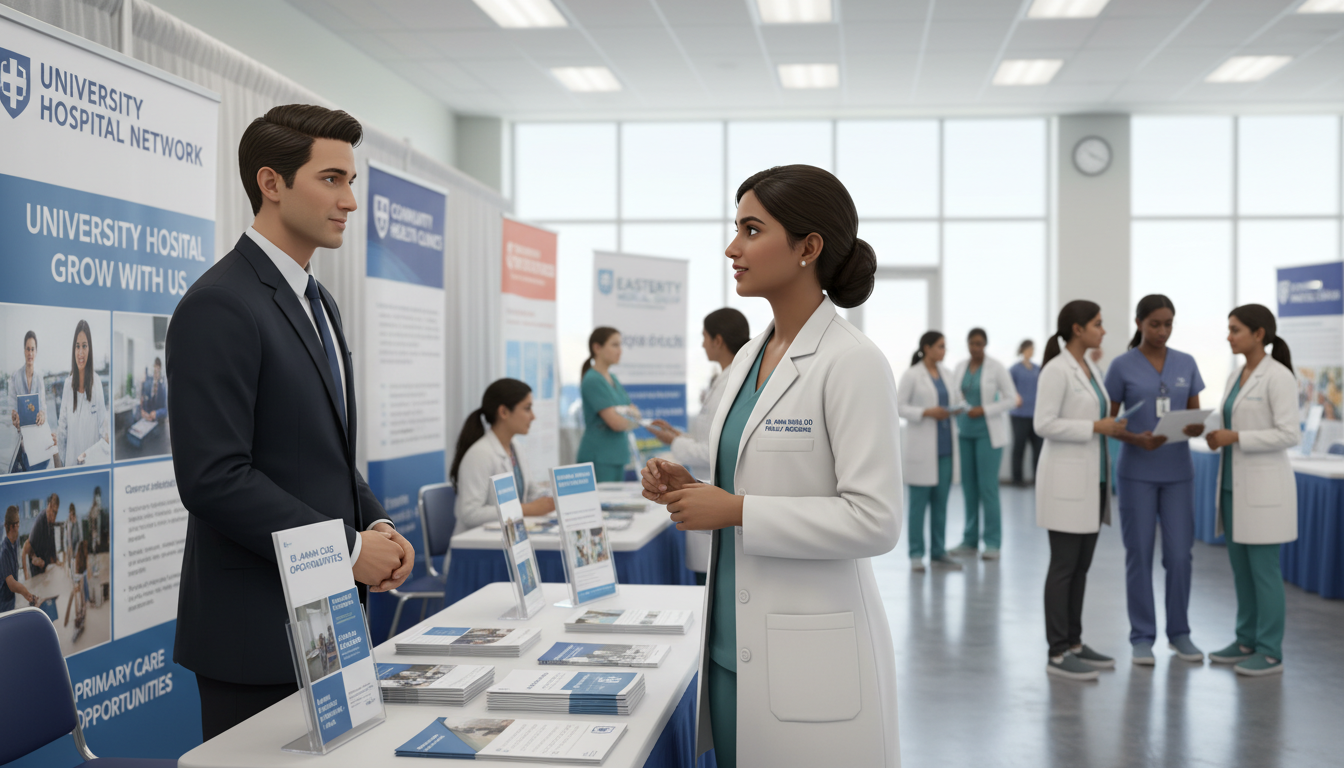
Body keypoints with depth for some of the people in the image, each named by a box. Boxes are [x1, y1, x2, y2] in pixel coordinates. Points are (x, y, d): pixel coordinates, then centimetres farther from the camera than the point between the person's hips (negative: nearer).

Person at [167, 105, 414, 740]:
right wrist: (346, 547, -17)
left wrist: (376, 525, 3)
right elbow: (215, 478, -23)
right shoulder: (219, 306, -16)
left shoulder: (316, 301, 14)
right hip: (256, 630, -9)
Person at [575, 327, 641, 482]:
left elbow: (636, 413, 14)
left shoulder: (613, 379, 14)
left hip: (617, 456, 9)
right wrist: (633, 420, 0)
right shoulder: (593, 380, -13)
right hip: (599, 458, -9)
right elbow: (616, 422, -19)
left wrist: (626, 411, -8)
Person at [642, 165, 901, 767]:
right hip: (732, 644, 8)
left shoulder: (852, 363, -14)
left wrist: (736, 510, -19)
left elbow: (875, 521, -20)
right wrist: (691, 489, 2)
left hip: (811, 656, -7)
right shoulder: (749, 357, 11)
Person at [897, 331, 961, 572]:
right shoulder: (912, 375, -5)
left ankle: (938, 552, 15)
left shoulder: (945, 373, 12)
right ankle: (916, 554, 6)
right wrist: (926, 412, -20)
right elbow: (898, 406, -9)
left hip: (945, 446, 5)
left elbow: (955, 400, 18)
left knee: (941, 502, 8)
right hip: (922, 448, -5)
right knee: (919, 502, -1)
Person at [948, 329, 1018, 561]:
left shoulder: (996, 367, -5)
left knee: (987, 487, -7)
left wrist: (984, 410, -15)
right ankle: (970, 541, 12)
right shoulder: (960, 367, 8)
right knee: (969, 487, 5)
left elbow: (1012, 399, -6)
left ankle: (993, 543, 0)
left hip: (988, 433, -4)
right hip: (964, 432, 4)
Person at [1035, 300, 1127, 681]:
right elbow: (1043, 424, -20)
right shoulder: (1056, 369, -13)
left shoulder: (1091, 369, 13)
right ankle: (1058, 654, 4)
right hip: (1066, 478, -9)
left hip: (1092, 478, 9)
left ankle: (1074, 643, 21)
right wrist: (1096, 428, -19)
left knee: (1082, 566, 12)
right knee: (1064, 567, -3)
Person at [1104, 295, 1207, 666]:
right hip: (1136, 472, -3)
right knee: (1140, 554, 2)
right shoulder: (1122, 366, -5)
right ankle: (1142, 636, 12)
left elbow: (1197, 418, 7)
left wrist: (1196, 428, -17)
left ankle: (1178, 632, 19)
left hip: (1178, 472, 3)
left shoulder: (1186, 364, 5)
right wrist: (1138, 439, -21)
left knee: (1179, 554, 3)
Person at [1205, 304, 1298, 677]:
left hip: (1264, 485, -8)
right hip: (1235, 484, 8)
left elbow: (1288, 435, -18)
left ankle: (1270, 653, 7)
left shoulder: (1278, 376, -13)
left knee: (1263, 569, -2)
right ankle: (1247, 640, 23)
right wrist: (1217, 435, -4)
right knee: (1240, 567, 13)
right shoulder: (1235, 376, 12)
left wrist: (1235, 437, -20)